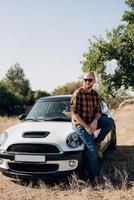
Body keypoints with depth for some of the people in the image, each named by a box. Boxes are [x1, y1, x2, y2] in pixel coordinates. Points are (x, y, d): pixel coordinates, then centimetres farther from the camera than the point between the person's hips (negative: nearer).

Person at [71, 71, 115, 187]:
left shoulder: (96, 95, 4)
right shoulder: (78, 93, -14)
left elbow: (98, 111, 6)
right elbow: (74, 113, -16)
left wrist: (95, 121, -17)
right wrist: (86, 126, -20)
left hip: (92, 122, 5)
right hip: (80, 124, -5)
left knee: (110, 122, -20)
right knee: (92, 148, -15)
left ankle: (98, 142, -2)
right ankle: (96, 176, -2)